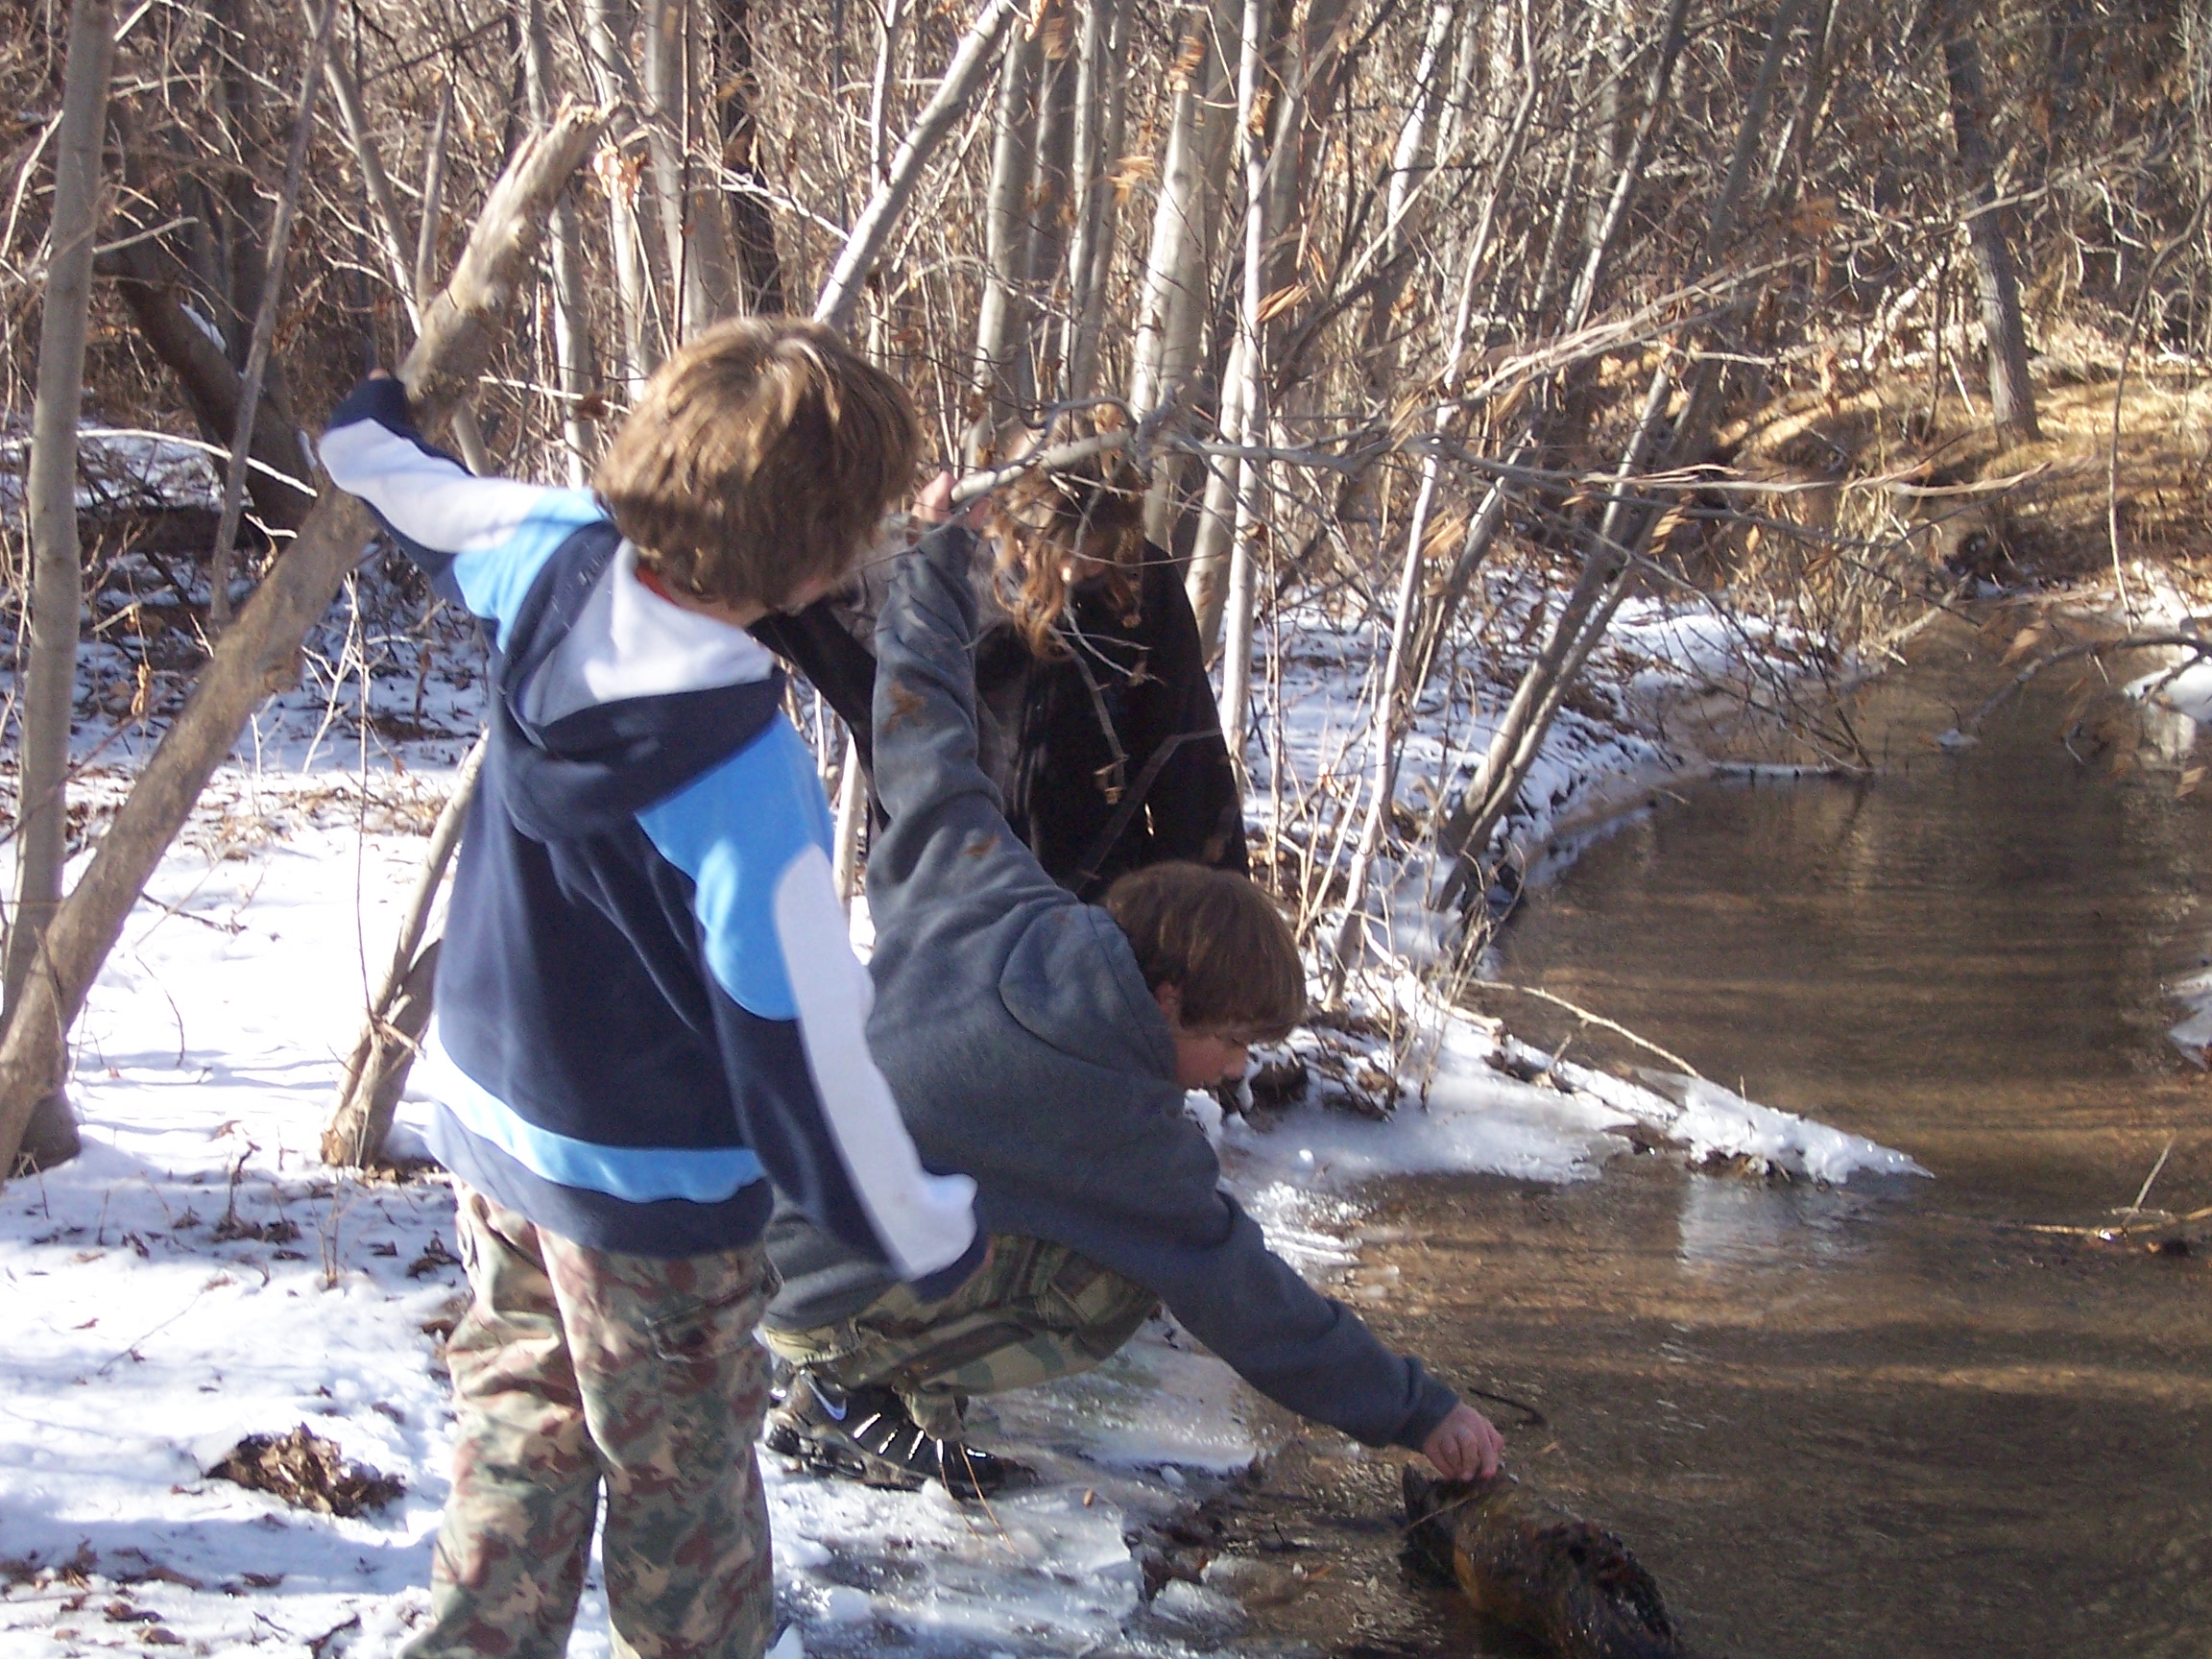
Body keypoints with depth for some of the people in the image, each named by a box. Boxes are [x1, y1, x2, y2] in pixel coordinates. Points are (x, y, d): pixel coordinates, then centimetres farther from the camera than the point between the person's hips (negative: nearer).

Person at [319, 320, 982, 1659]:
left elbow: (430, 504, 10)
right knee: (681, 1477, 16)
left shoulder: (556, 564, -15)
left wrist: (370, 432, 34)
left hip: (491, 1112, 7)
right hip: (648, 1191, -6)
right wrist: (928, 1236, -14)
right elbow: (802, 1039, -28)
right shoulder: (737, 778, -35)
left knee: (519, 1422, 24)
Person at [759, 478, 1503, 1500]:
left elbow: (922, 735, 6)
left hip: (756, 1221, 8)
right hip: (818, 1297, -8)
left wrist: (938, 553, 22)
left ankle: (852, 1385, 13)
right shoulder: (1115, 1116, -22)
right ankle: (852, 1400, -3)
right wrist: (1414, 1412, -6)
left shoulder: (994, 896, -7)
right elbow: (1240, 1294, -15)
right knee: (1120, 1283, -12)